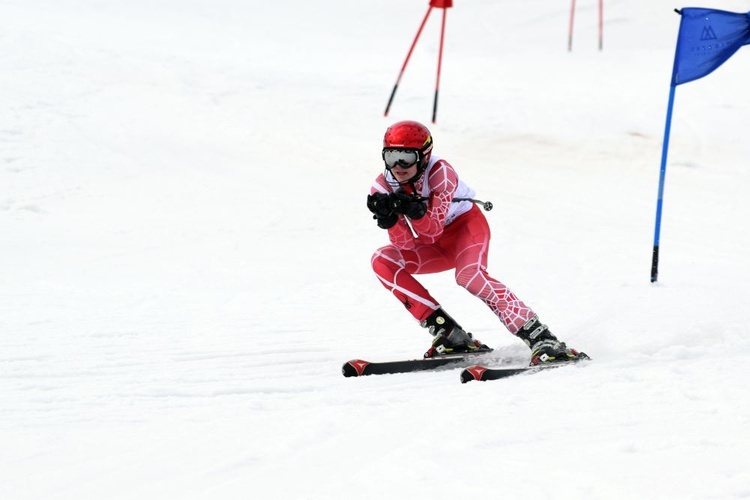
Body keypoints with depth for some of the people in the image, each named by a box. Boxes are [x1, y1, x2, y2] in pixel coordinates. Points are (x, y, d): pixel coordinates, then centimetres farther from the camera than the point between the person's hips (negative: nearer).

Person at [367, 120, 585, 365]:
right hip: (436, 246, 6)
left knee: (469, 275, -35)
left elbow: (434, 228, -30)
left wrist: (413, 210, -49)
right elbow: (406, 243, -20)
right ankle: (449, 334, -20)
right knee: (382, 261, -17)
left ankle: (540, 338, -37)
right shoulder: (383, 188, -15)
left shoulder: (439, 172, -27)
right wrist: (389, 217, -39)